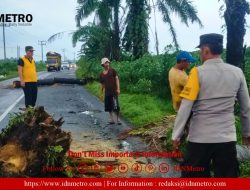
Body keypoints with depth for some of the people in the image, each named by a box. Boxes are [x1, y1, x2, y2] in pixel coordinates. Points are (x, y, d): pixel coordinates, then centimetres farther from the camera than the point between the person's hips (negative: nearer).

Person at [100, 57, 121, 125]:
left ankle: (117, 119, 4)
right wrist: (101, 94, 14)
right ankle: (112, 119, 20)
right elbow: (102, 84, 15)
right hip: (107, 93, 4)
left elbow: (117, 79, -2)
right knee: (108, 107, 8)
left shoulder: (112, 71, -1)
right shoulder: (101, 74, 9)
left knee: (115, 106, -8)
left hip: (114, 91, -4)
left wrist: (118, 89, -10)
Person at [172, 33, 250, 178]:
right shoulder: (237, 73, 2)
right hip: (228, 138, 4)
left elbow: (185, 107, -12)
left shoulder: (198, 72, -10)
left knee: (193, 177, 11)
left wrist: (176, 135, -3)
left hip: (200, 138, -3)